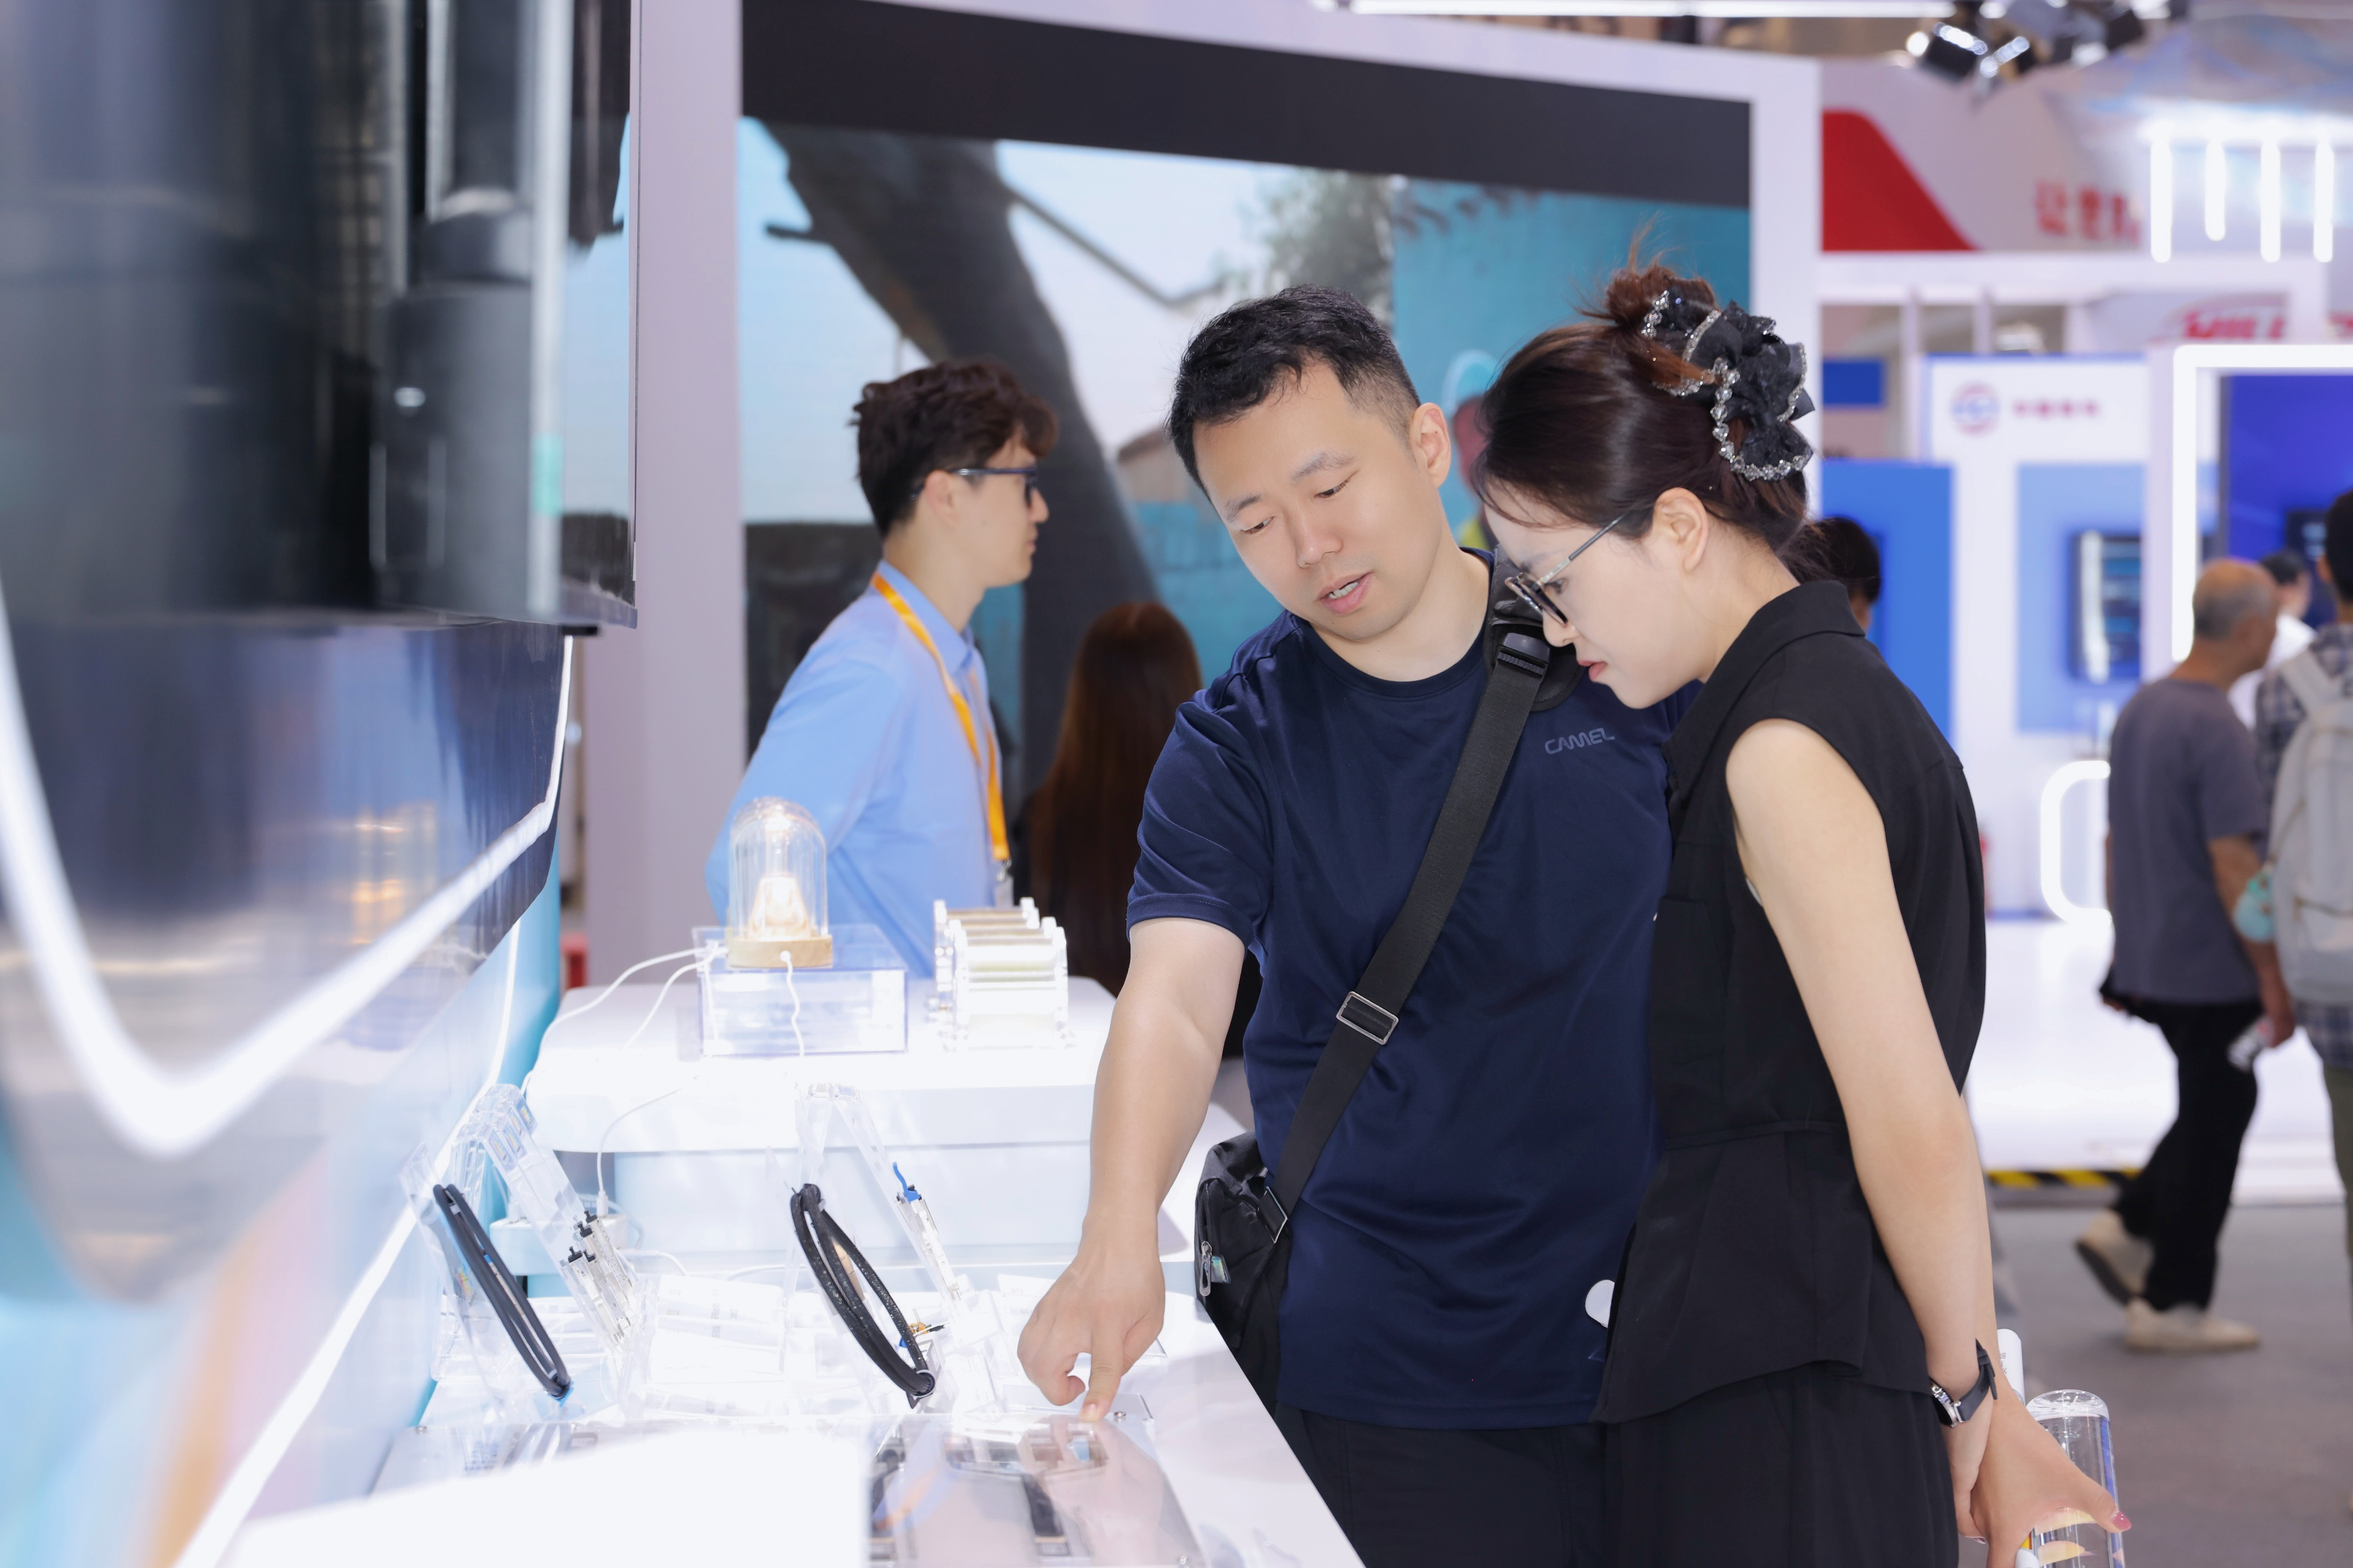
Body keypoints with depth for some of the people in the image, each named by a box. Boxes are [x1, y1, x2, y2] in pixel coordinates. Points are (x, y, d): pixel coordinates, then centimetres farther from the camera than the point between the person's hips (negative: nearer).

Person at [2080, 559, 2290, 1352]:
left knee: (2214, 1111, 20)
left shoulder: (2139, 709, 8)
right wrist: (2275, 980, -17)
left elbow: (2117, 839, 15)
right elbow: (2233, 866, -22)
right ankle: (2172, 1304, 7)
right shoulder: (2218, 730, -20)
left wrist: (2124, 948, 22)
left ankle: (2128, 1228, 13)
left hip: (2150, 960, 9)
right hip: (2213, 969, -9)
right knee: (2212, 1126, 1)